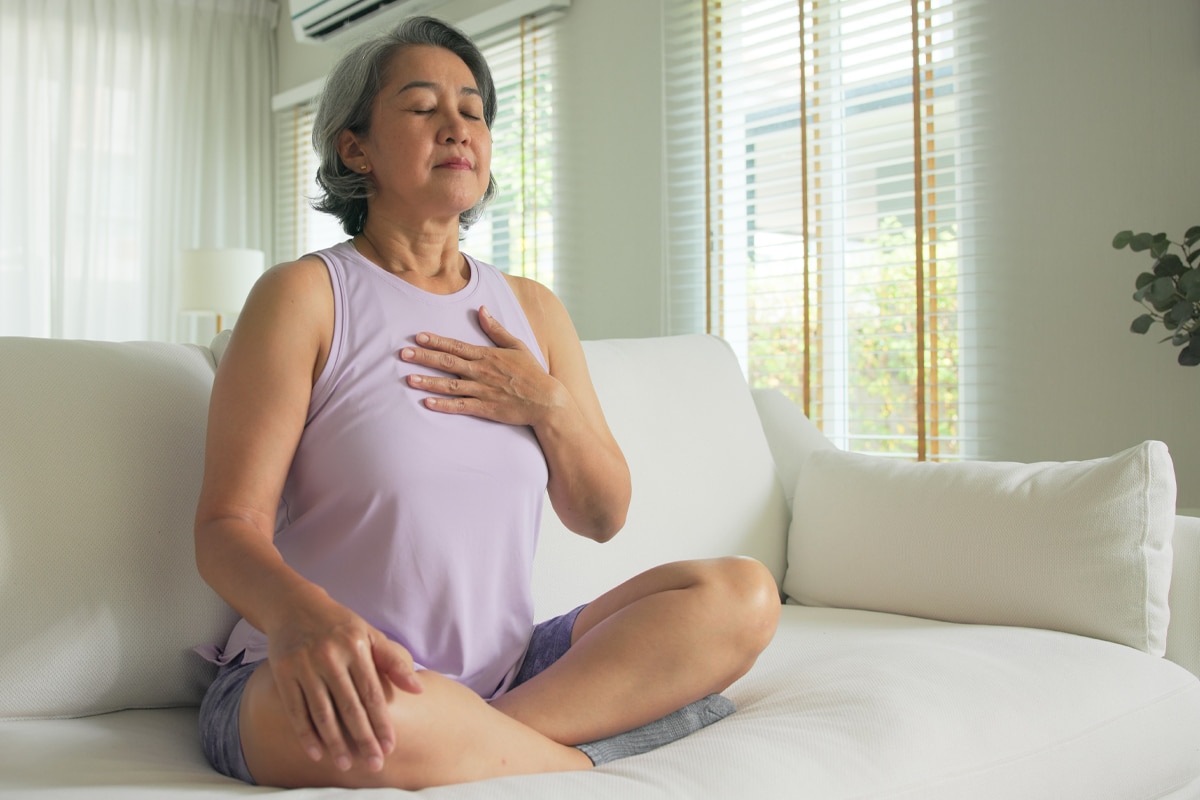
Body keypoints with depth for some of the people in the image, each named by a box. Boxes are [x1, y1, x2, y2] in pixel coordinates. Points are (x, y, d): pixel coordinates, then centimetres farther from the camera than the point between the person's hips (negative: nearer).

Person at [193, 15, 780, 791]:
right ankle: (584, 754, -15)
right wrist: (302, 614, -35)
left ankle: (490, 739, -22)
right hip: (348, 673, -5)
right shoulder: (306, 294, -3)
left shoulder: (533, 310, 12)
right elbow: (228, 525, -12)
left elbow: (602, 515, 13)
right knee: (373, 716, -41)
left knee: (744, 595, -12)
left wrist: (548, 403, -7)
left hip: (501, 672, 6)